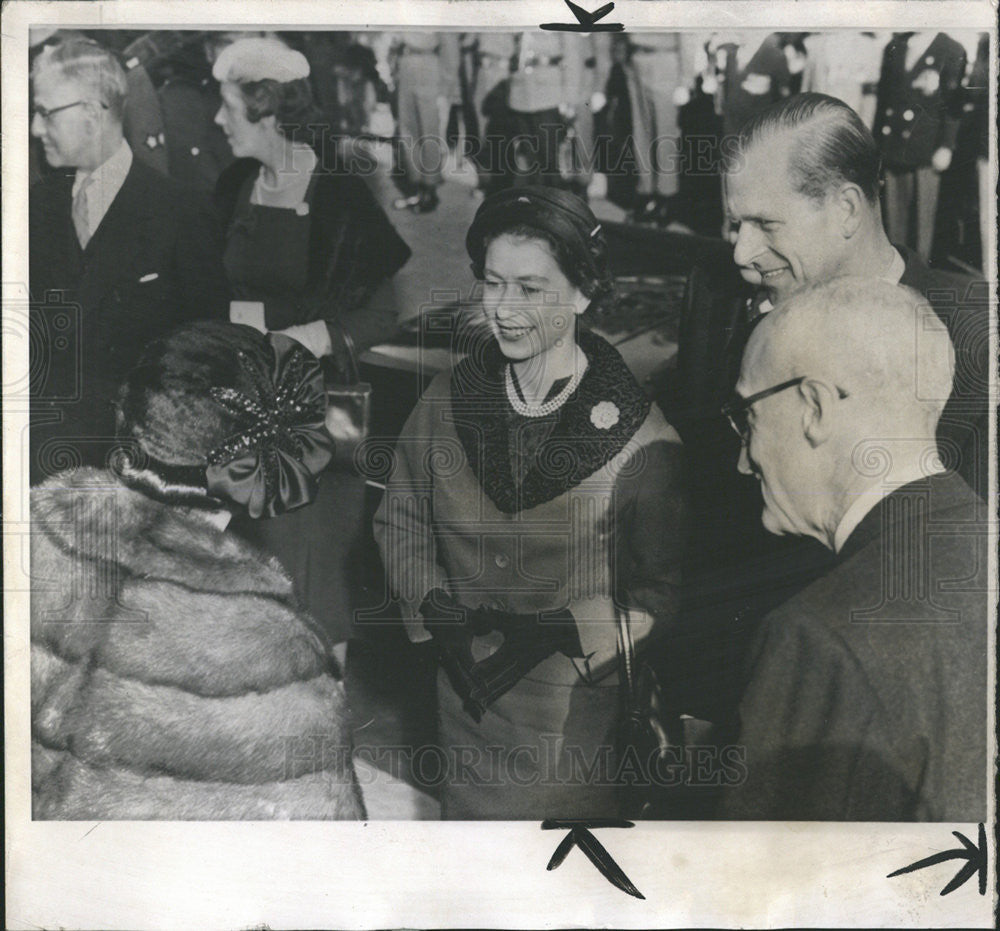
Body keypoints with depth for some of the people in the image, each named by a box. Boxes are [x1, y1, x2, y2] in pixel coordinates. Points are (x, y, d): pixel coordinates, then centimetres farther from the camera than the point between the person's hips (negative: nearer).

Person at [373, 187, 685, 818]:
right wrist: (438, 609, -9)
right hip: (464, 699, 4)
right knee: (466, 813, 20)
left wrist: (556, 630, -21)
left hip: (576, 715, -3)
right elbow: (400, 521, 7)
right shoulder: (446, 401, -3)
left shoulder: (637, 435, -15)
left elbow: (666, 592, -10)